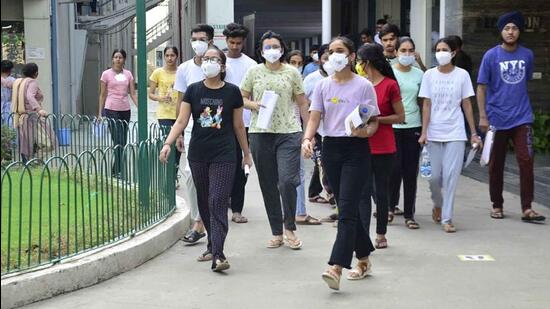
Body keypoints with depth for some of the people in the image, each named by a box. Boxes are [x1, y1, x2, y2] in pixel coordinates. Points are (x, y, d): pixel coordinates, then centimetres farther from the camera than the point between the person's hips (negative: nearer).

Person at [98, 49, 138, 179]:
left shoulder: (128, 74, 9)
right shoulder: (106, 74, 0)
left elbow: (133, 94, 6)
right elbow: (102, 95, 4)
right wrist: (100, 113, 2)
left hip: (125, 110, 4)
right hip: (111, 110, -4)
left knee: (122, 142, 8)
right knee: (118, 141, -10)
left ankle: (116, 171, 17)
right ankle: (120, 171, -8)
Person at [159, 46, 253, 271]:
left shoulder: (232, 92, 0)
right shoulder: (193, 90, 3)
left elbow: (238, 126, 8)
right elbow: (181, 121, 0)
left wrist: (247, 153, 13)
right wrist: (168, 143, -14)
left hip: (224, 156, -3)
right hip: (198, 155, 3)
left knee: (218, 202, -11)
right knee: (204, 202, 12)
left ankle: (218, 255, -15)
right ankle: (212, 245, 28)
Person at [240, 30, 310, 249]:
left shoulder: (292, 73, 6)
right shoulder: (254, 72, 8)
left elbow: (302, 103, 9)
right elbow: (242, 98, 13)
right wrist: (254, 105, -8)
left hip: (288, 132, -2)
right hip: (260, 133, 2)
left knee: (287, 181, -13)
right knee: (268, 185, 6)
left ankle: (290, 228, 6)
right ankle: (276, 233, 16)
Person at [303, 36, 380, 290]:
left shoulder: (364, 86, -2)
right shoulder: (323, 86, 9)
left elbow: (374, 122, 0)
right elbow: (314, 118, 2)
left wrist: (366, 131, -23)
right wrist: (307, 139, -17)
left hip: (356, 149, -4)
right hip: (331, 147, 5)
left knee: (347, 209, -11)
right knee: (348, 207, 11)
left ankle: (336, 268, -17)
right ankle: (364, 259, 26)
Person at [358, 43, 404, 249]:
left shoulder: (390, 85, -6)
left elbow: (400, 116, -4)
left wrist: (376, 119, -14)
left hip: (383, 147, -4)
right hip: (361, 145, 4)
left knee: (381, 189, 6)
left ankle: (381, 234, 19)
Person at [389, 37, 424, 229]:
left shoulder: (419, 74, 8)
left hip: (413, 127, 2)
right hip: (393, 127, -2)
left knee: (411, 171, 3)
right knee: (395, 168, -4)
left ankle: (409, 214, 10)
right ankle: (391, 205, 21)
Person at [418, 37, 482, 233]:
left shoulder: (462, 75, 1)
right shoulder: (429, 75, 3)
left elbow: (467, 105, 4)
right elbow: (426, 105, 2)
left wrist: (474, 133, 3)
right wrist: (424, 132, -5)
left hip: (455, 133, -1)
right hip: (434, 133, 1)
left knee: (451, 176, -6)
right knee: (434, 176, 3)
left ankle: (447, 218, 2)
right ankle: (438, 204, 33)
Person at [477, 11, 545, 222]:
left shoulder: (527, 55, 3)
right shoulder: (491, 56, -4)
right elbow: (481, 87, -3)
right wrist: (482, 116, -10)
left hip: (522, 118, 1)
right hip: (497, 119, -1)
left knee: (526, 161, -8)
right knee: (496, 165, 8)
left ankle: (527, 208, -5)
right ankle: (497, 205, 22)